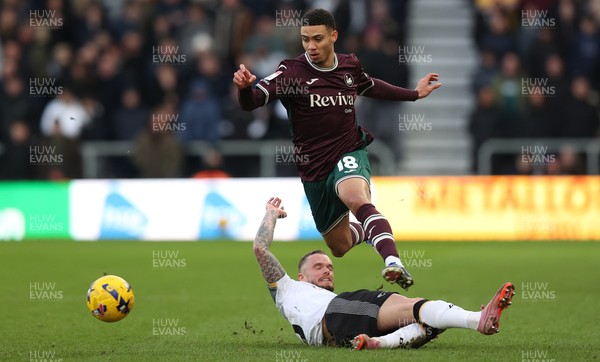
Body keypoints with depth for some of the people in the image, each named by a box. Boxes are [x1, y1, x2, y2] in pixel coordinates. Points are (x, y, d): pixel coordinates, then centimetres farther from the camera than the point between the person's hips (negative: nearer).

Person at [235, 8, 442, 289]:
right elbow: (251, 102, -23)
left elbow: (370, 87, 25)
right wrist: (244, 86, -46)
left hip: (349, 154, -1)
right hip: (314, 169, 1)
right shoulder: (292, 72, -11)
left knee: (357, 198, -37)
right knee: (339, 247, 15)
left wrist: (414, 94, 28)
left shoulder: (349, 66, 0)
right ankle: (369, 231, 51)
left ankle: (393, 262, -55)